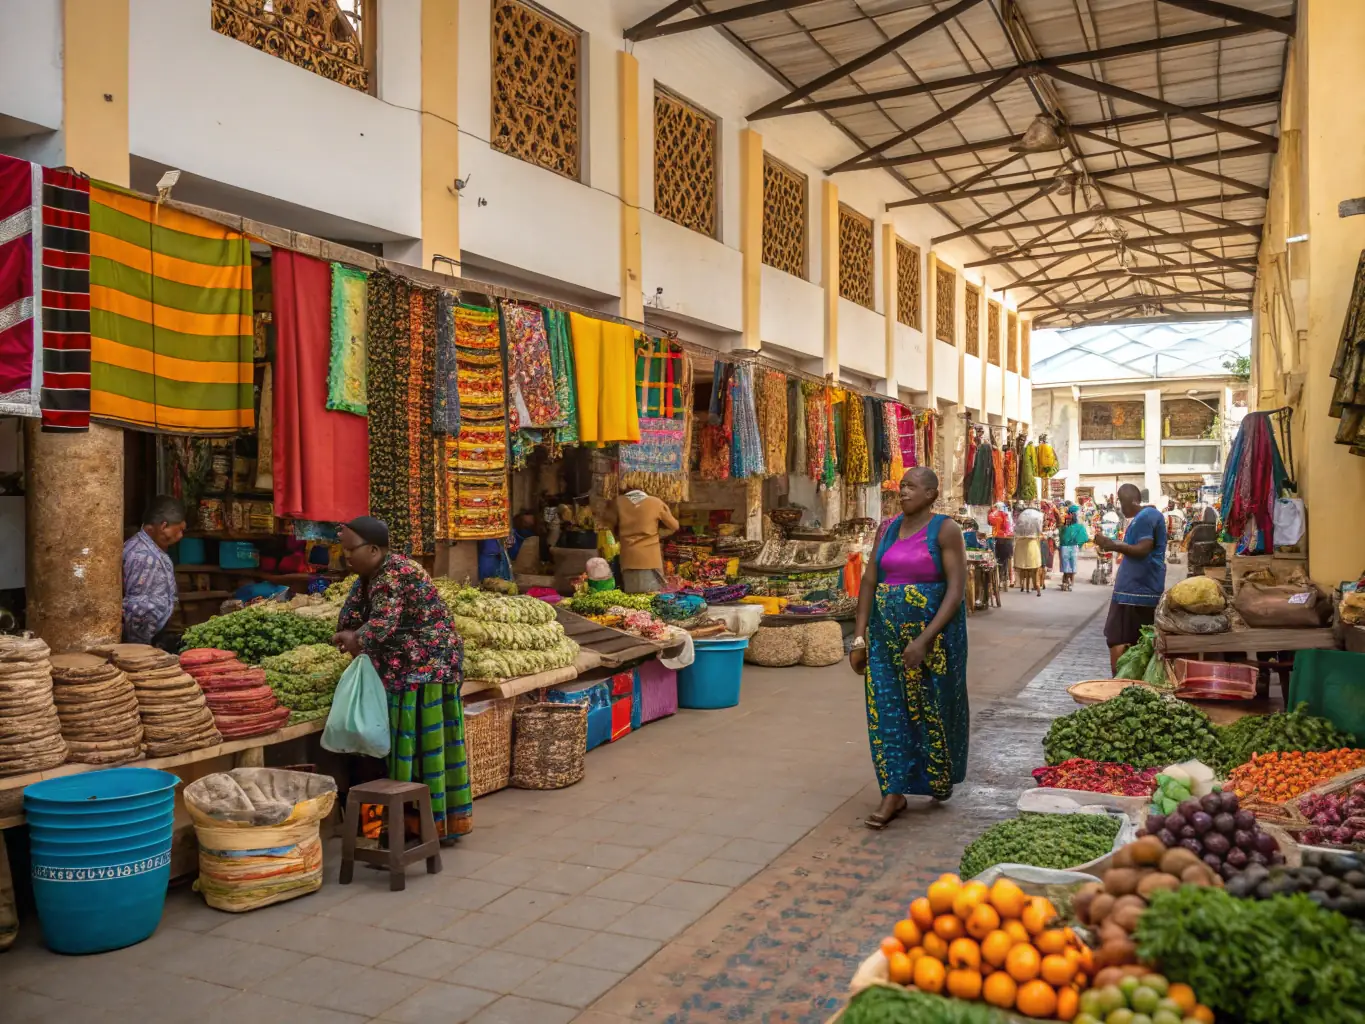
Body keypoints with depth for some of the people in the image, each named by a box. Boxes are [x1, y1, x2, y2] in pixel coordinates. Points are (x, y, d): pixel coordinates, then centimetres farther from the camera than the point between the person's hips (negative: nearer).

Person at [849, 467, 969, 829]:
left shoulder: (945, 530, -9)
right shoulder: (887, 528, 7)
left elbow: (957, 590, -15)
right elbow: (868, 582, 6)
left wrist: (924, 640, -22)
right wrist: (859, 638, -1)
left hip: (934, 632, -4)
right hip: (886, 632, 4)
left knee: (933, 709, 10)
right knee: (886, 709, 1)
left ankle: (942, 778, 36)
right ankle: (893, 792, 9)